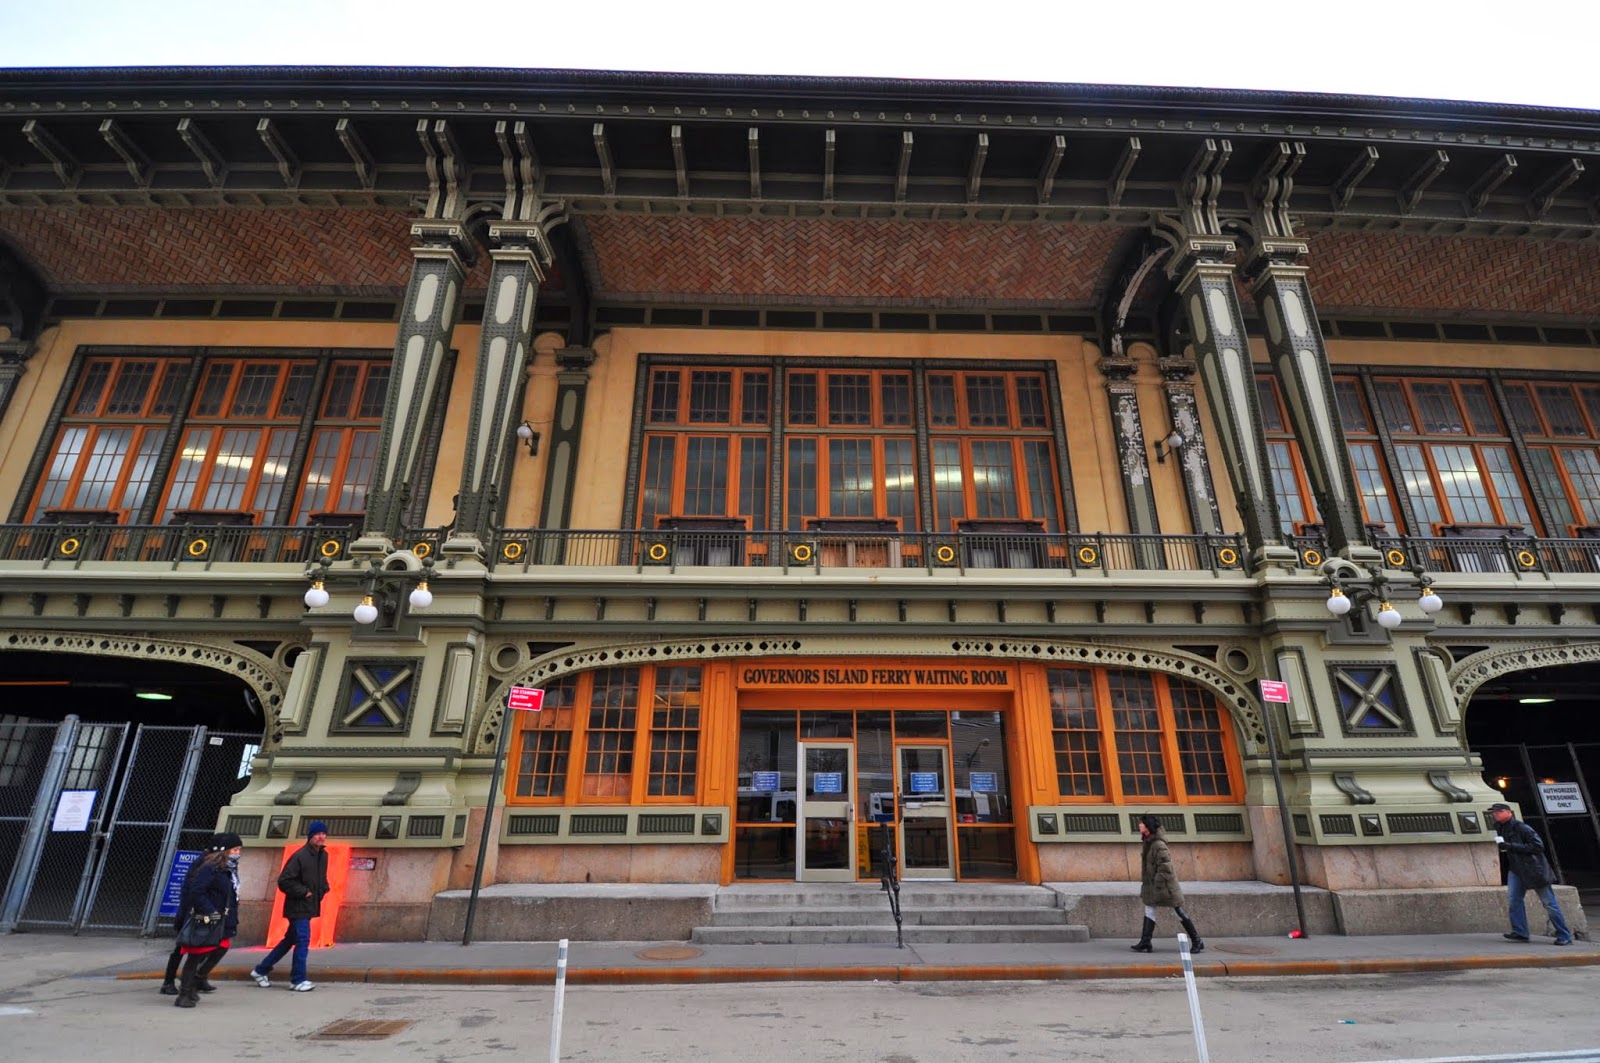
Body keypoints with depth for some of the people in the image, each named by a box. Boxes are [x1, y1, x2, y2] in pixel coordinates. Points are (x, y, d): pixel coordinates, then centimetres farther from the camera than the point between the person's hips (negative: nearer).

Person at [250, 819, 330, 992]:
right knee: (303, 940, -7)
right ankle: (298, 980, 5)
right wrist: (304, 892, -18)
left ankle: (260, 970, 35)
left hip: (310, 906, 8)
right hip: (298, 907, -8)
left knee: (290, 940, 18)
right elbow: (284, 881, -18)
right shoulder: (300, 856, -19)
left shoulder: (323, 855, 7)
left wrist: (323, 889, 4)